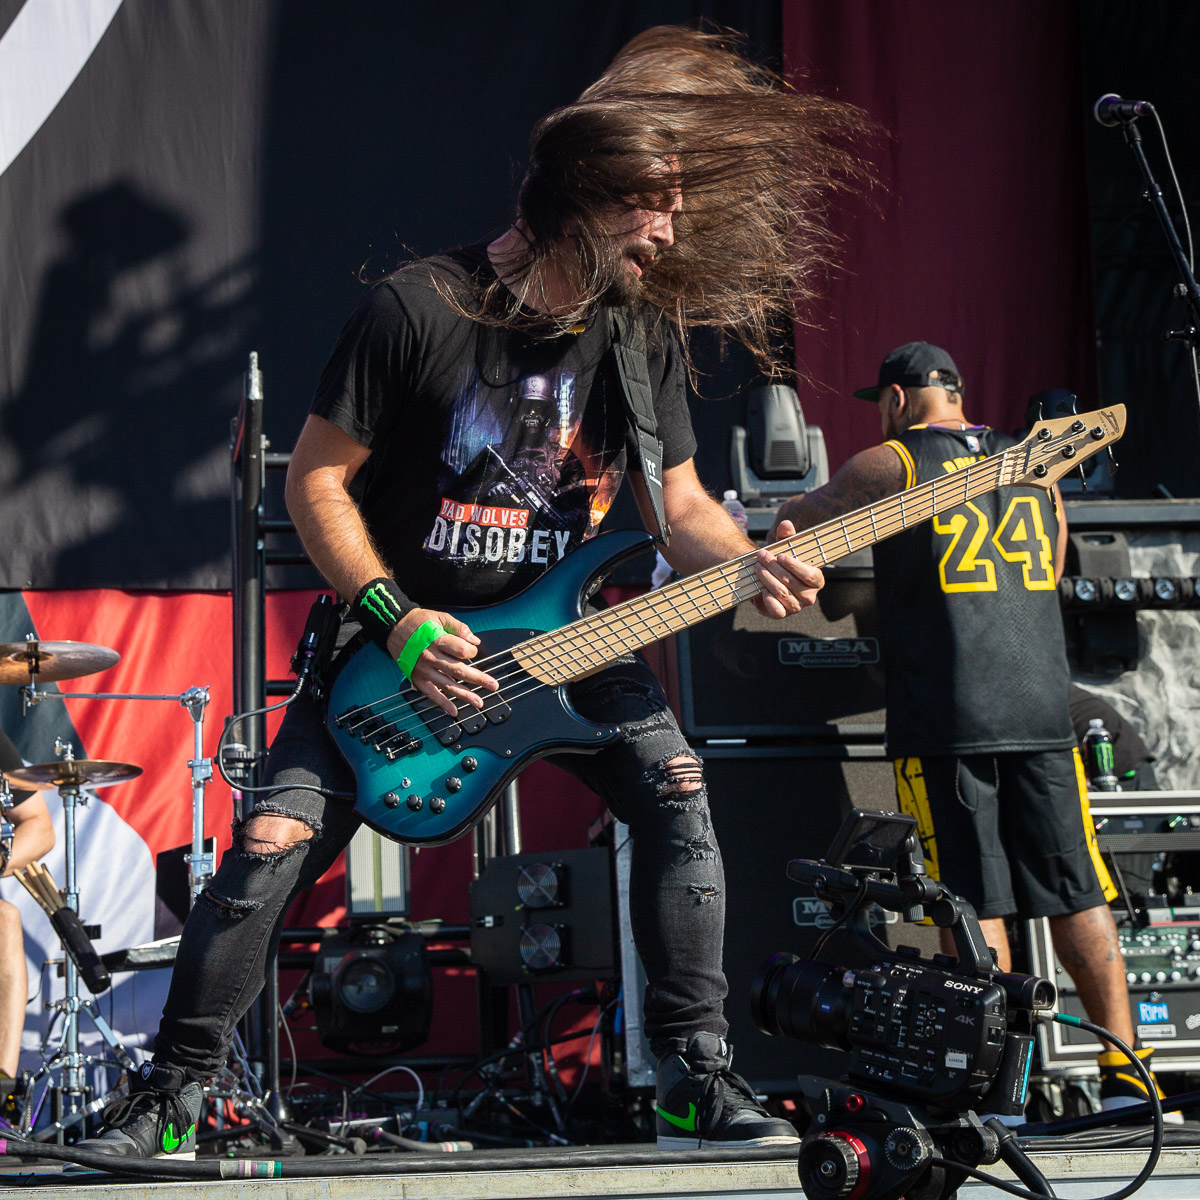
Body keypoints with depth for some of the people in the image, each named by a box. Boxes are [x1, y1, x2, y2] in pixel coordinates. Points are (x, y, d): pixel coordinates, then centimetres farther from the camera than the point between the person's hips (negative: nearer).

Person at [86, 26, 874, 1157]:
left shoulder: (646, 334, -3)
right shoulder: (419, 310, -18)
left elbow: (678, 498, 6)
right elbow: (316, 480, -11)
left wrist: (749, 565, -15)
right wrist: (397, 623, -18)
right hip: (401, 632, -3)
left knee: (675, 792, -16)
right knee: (273, 841, -11)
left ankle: (694, 1079, -6)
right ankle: (173, 1086, 6)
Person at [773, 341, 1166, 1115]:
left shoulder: (891, 465, 0)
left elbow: (794, 521, 14)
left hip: (944, 718, -4)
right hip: (1042, 707, 4)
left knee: (975, 902, -3)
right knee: (1077, 893, 6)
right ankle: (1123, 1072, 4)